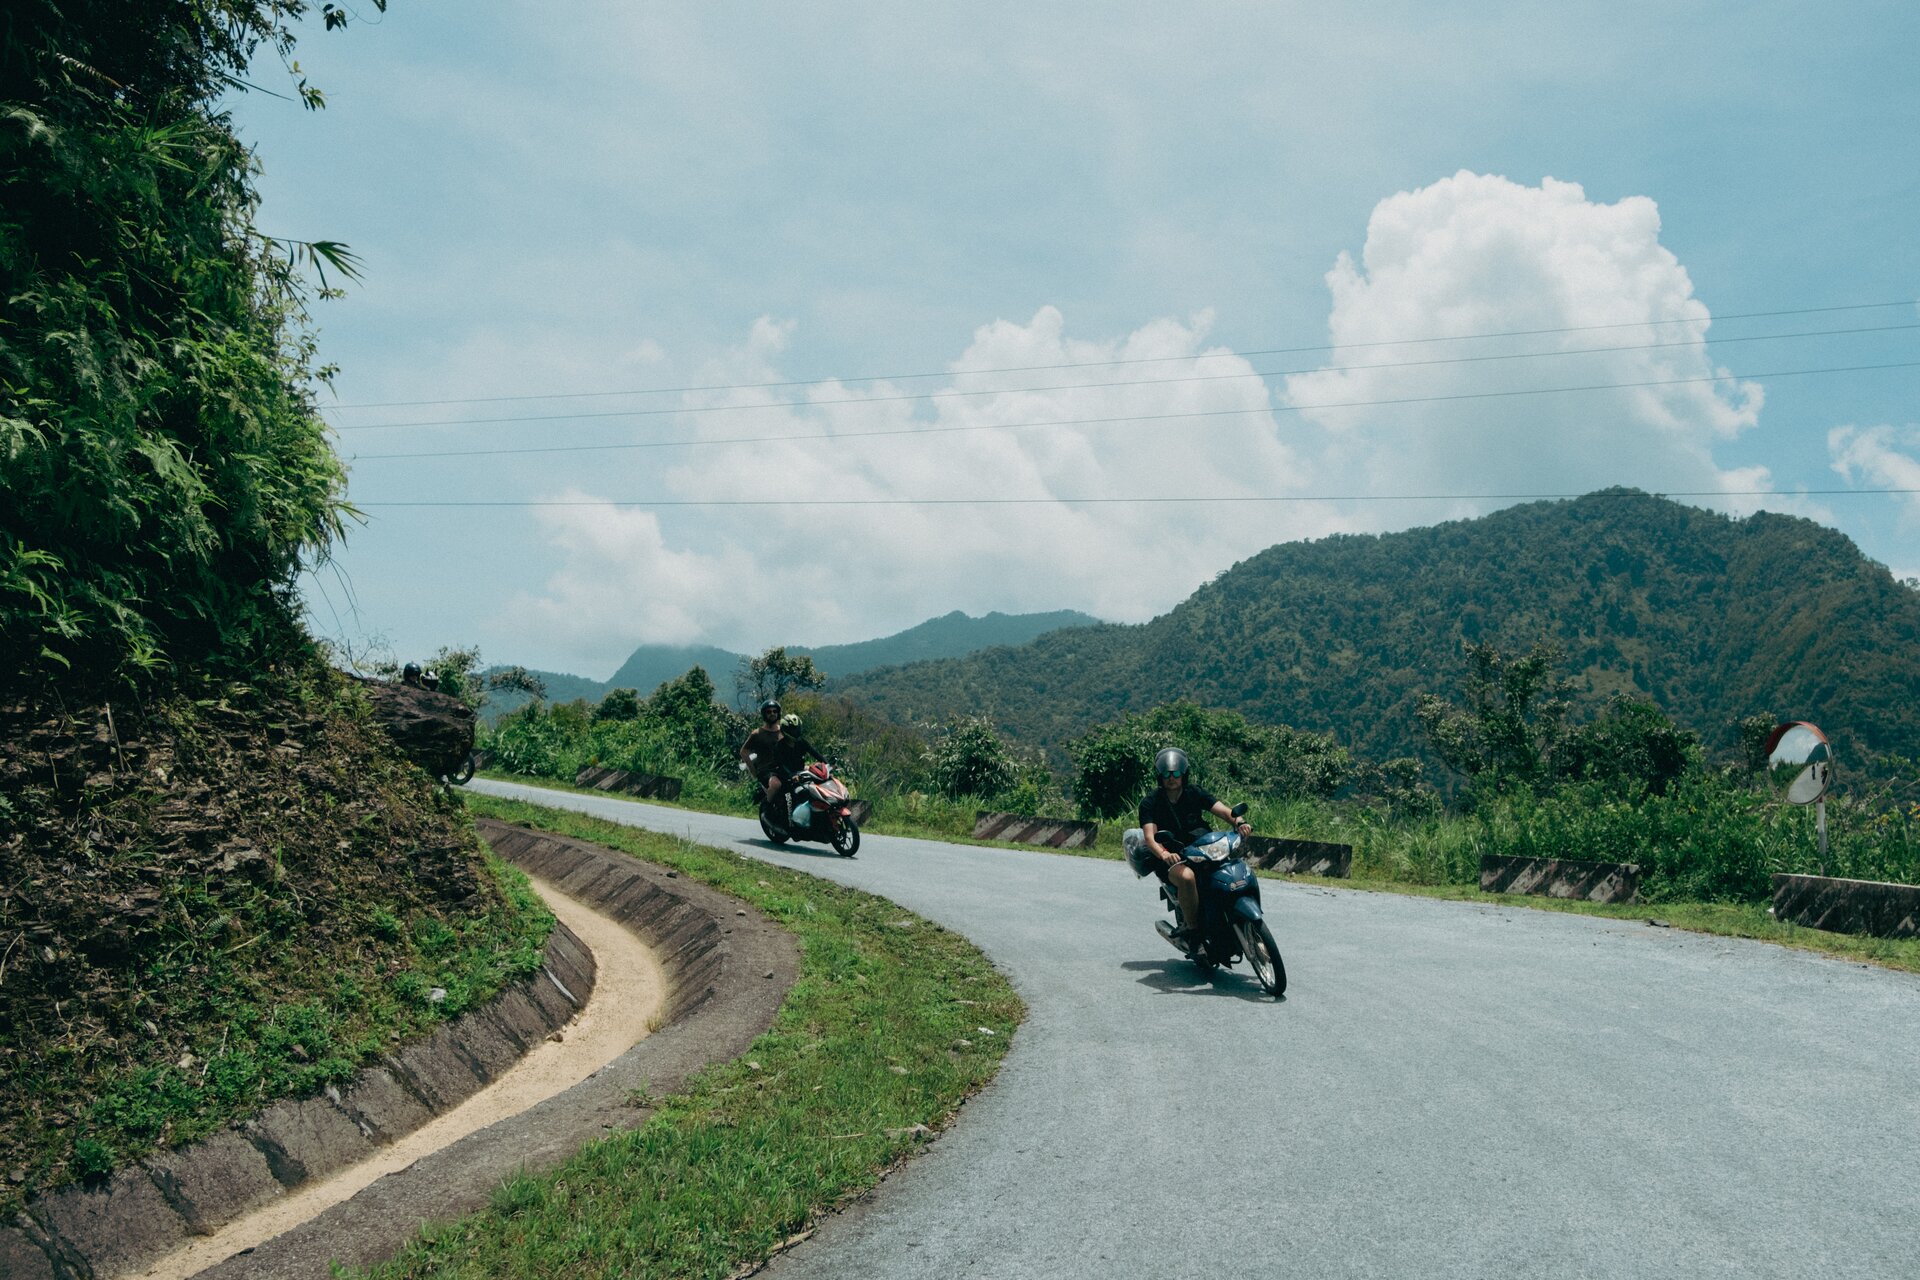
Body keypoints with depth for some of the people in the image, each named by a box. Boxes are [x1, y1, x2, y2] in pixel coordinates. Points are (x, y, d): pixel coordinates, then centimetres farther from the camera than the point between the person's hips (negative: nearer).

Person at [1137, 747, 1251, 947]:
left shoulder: (1195, 793, 8)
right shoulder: (1149, 802, -1)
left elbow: (1223, 810, -6)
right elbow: (1149, 837, -15)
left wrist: (1240, 822, -29)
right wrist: (1164, 854, -38)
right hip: (1171, 858, -4)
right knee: (1187, 876, -37)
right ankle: (1192, 931, -23)